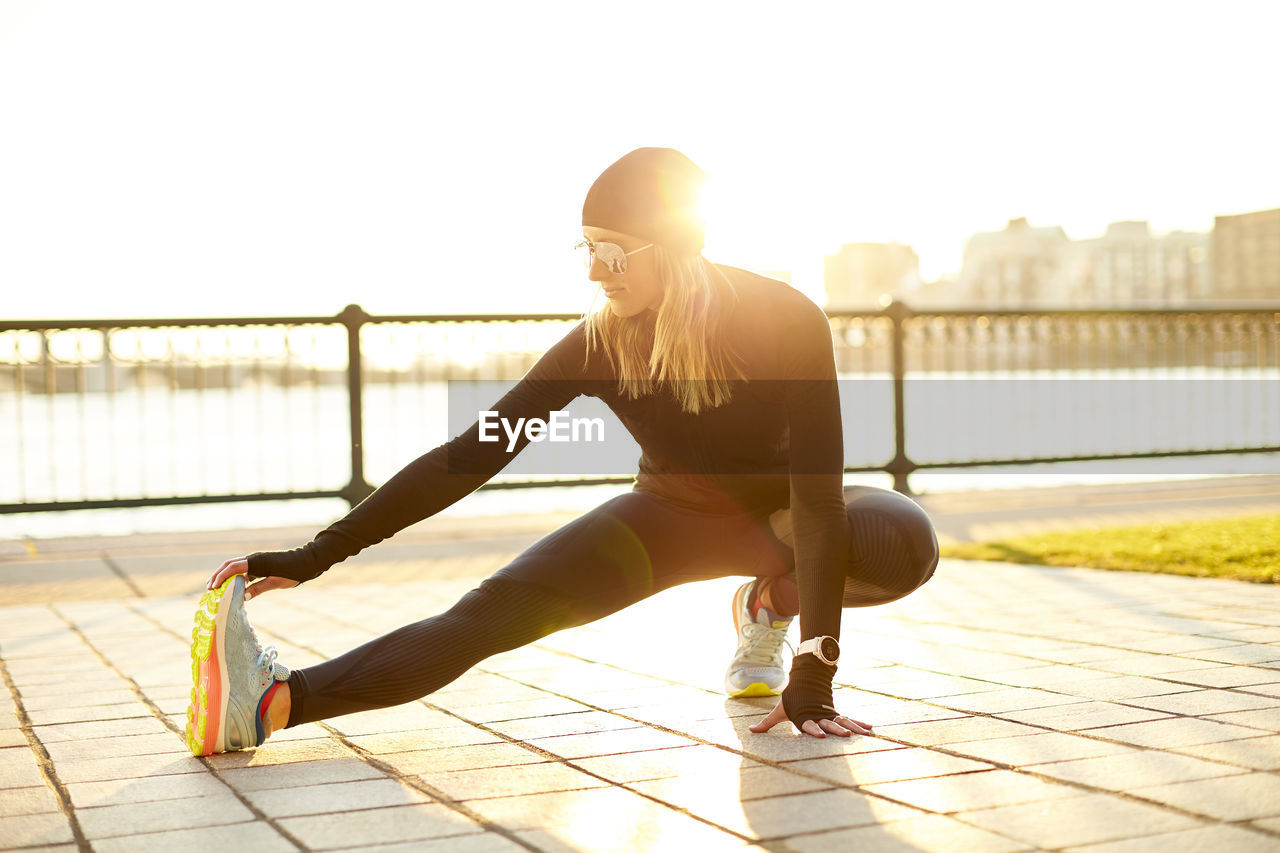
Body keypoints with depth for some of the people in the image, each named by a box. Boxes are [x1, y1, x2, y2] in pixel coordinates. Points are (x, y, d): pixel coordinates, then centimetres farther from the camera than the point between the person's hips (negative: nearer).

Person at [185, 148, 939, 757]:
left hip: (776, 519, -1)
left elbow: (818, 491, -31)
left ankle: (771, 606, -6)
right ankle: (275, 700, -37)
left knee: (905, 542, -34)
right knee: (499, 608, -22)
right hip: (669, 516, 1)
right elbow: (472, 455, -21)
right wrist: (316, 556, -26)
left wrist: (812, 678, -36)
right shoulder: (600, 343, -21)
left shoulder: (785, 321, -29)